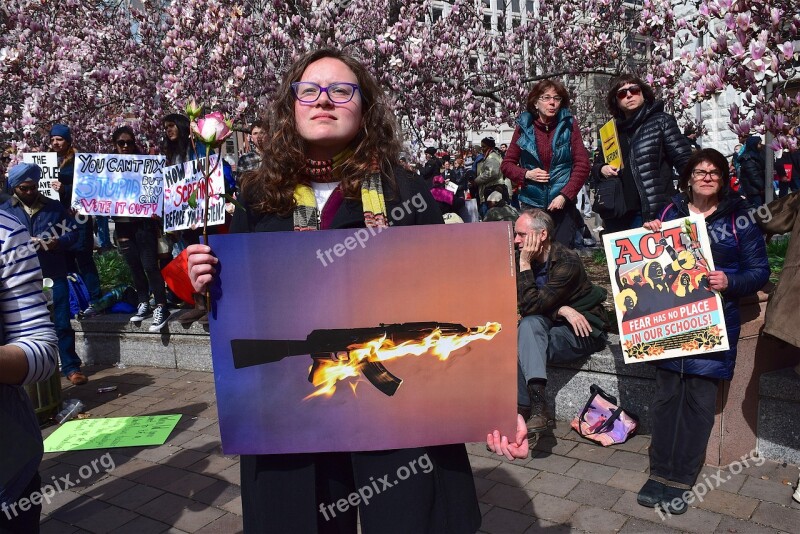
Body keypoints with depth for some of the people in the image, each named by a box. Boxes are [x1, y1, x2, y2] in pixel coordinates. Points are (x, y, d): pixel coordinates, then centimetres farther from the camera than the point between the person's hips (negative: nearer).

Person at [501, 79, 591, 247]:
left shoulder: (568, 124, 2)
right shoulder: (524, 127, 3)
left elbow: (582, 164, -2)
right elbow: (507, 164, 10)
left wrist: (565, 195, -11)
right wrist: (526, 174, -9)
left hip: (563, 204, 0)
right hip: (531, 204, 1)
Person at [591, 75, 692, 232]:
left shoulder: (661, 121, 5)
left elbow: (685, 161, -3)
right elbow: (596, 166, 25)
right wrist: (602, 169, 1)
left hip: (657, 212, -4)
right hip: (619, 215, 4)